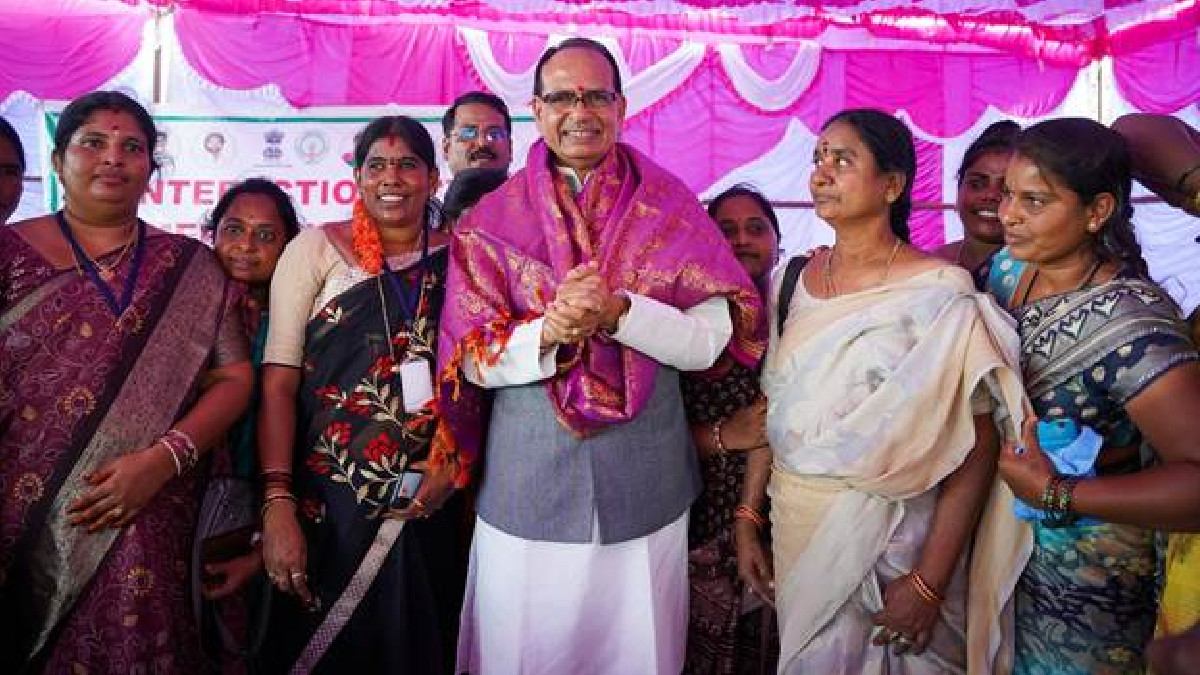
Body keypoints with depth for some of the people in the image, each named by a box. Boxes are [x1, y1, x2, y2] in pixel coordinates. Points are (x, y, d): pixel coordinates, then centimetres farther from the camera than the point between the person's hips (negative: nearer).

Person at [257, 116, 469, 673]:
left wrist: (454, 461, -8)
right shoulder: (316, 249, -2)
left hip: (427, 507, 2)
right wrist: (277, 502, -16)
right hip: (327, 503, -2)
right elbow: (279, 381, -7)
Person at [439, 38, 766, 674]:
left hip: (646, 482, 0)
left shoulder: (668, 206, -1)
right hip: (526, 483, 1)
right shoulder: (493, 219, 1)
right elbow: (472, 357, -5)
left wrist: (619, 312, -24)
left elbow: (708, 341, -8)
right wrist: (548, 331, -24)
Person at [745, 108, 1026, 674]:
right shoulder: (794, 278, 3)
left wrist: (930, 582, -17)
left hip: (886, 533, -5)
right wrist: (749, 517, 3)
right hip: (791, 521, 5)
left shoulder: (940, 293, -13)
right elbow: (772, 410, 7)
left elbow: (977, 447, -14)